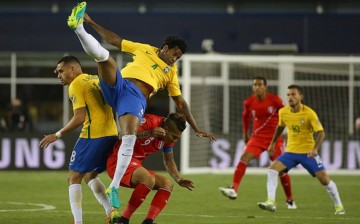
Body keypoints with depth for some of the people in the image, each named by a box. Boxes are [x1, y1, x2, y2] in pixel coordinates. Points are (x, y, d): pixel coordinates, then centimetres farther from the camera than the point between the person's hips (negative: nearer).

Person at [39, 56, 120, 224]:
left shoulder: (76, 85, -6)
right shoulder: (96, 79, 18)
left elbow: (80, 118, -14)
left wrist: (57, 135, -7)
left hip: (93, 136, -8)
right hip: (111, 134, 8)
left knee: (74, 178, 1)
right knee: (90, 176, 20)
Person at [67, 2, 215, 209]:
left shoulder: (171, 72, 25)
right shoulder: (145, 50, 23)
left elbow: (181, 103, 26)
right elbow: (115, 40, 26)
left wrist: (196, 129, 21)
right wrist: (92, 24, 20)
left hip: (136, 97, -1)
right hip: (117, 85, 1)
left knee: (129, 137, -26)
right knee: (102, 54, -28)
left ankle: (114, 187, -19)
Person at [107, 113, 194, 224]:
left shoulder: (169, 137, 7)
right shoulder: (150, 121, -19)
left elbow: (169, 161, 21)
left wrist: (179, 180, 7)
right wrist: (150, 133, -42)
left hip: (135, 165, 10)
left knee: (167, 184, 0)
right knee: (149, 180, -33)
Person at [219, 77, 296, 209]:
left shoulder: (275, 100, -11)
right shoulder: (249, 102, -4)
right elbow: (246, 116, 16)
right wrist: (245, 134, 20)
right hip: (257, 137, 2)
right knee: (244, 157, -22)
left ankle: (290, 200, 18)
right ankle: (234, 189, -31)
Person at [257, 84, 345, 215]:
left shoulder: (309, 113, -16)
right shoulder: (283, 112, -3)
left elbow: (321, 132, -17)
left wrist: (315, 148, -32)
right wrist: (273, 143, 21)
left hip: (308, 152, -3)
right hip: (291, 151, 3)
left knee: (324, 179, -7)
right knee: (272, 169, -18)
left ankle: (338, 206, 14)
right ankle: (271, 202, -23)